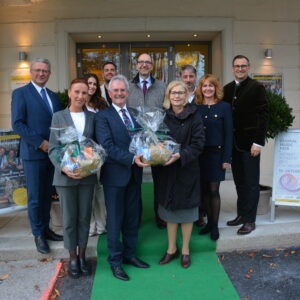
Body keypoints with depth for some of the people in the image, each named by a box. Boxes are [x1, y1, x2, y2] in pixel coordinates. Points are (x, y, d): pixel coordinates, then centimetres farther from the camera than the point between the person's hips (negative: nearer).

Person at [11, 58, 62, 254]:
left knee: (47, 194, 13)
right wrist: (40, 143, -17)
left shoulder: (54, 96, 15)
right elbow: (17, 124, -11)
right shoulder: (21, 93, -2)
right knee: (35, 197, 3)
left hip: (53, 152, 5)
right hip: (34, 153, -5)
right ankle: (38, 235, 17)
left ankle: (46, 228, 26)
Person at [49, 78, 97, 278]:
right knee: (69, 218, 8)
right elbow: (53, 149, -4)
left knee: (84, 217, 11)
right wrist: (64, 168, -19)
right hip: (65, 175, -2)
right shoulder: (58, 117, 0)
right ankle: (73, 258, 25)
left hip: (87, 175, 2)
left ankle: (82, 255, 28)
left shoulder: (92, 117, 5)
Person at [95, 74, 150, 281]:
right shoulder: (103, 116, -6)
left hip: (134, 174, 5)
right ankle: (115, 261, 22)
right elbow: (108, 146, -16)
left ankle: (130, 254, 32)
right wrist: (132, 158, -25)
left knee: (133, 218, 15)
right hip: (115, 175, -5)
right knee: (115, 219, 7)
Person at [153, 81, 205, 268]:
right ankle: (171, 249, 30)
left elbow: (198, 144, -11)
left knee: (186, 210, 9)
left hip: (187, 169, -3)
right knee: (169, 209, 13)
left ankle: (185, 250, 27)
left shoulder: (194, 116, -7)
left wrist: (180, 155, -24)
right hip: (166, 170, 3)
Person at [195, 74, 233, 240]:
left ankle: (215, 225, 14)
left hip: (216, 153, -2)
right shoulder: (195, 107, 5)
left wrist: (227, 158, -8)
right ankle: (209, 222, 25)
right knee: (204, 190, 9)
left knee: (213, 190, -1)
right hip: (199, 154, 3)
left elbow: (228, 133, -3)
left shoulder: (224, 107, -1)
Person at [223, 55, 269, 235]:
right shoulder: (228, 89, 11)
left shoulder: (256, 87, -5)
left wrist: (258, 142, -15)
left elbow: (263, 115, -9)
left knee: (251, 182, 3)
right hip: (234, 143, 5)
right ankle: (241, 214, 25)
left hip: (250, 142, -5)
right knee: (239, 181, 12)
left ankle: (250, 220, 13)